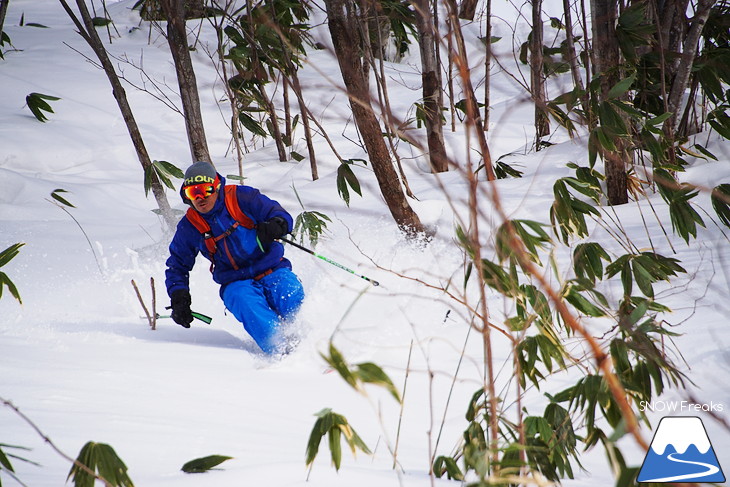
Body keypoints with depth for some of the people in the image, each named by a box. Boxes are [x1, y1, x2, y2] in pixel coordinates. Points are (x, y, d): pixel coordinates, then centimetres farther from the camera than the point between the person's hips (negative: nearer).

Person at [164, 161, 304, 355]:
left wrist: (275, 226, -28)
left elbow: (281, 215, -3)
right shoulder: (189, 227, 5)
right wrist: (179, 298, 2)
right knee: (244, 300, -35)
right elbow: (177, 265, 17)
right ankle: (280, 350, -45)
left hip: (273, 272, 0)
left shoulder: (242, 198, -2)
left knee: (292, 301, -32)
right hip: (236, 283, 1)